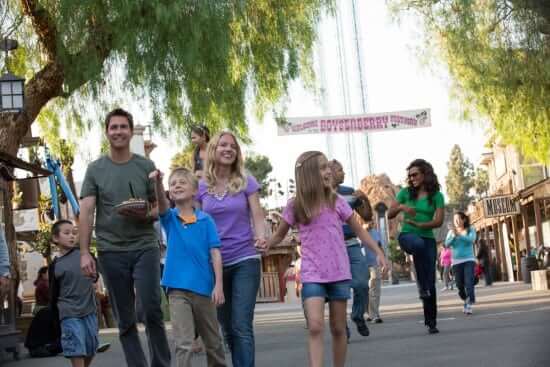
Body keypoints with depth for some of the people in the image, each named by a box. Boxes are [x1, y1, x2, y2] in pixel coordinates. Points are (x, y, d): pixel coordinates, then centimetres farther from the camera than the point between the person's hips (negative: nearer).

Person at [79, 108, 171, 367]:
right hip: (110, 251, 1)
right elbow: (86, 212, 0)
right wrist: (84, 252, -8)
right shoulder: (95, 169, 5)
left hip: (144, 247, -1)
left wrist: (146, 215, -17)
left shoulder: (146, 166, 5)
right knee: (125, 320, 6)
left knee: (151, 312, -8)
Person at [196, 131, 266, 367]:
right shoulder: (201, 187, 4)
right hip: (215, 263, 3)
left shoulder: (246, 182, 0)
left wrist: (261, 236, -23)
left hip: (244, 261, -3)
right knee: (227, 328, 10)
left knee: (242, 326, -10)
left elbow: (257, 216, -4)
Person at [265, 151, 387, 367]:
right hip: (312, 275, -2)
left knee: (338, 329, 9)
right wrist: (266, 244, -11)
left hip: (339, 274, 2)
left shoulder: (336, 202, 0)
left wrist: (378, 253, -2)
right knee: (315, 327, -17)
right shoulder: (295, 207, -2)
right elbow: (280, 234, 10)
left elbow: (359, 231, 8)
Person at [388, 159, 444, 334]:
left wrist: (420, 224, -21)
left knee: (430, 282, -4)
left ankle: (431, 322, 6)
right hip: (407, 235, -1)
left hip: (428, 239, 1)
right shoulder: (406, 192, 7)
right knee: (418, 244, -40)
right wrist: (401, 207, -15)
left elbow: (439, 221, -6)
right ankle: (422, 285, -30)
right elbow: (390, 214, 5)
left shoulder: (436, 196, 3)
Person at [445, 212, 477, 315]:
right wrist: (453, 236, -20)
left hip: (469, 260, -3)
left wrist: (459, 235, -28)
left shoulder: (470, 230, 3)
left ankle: (469, 305, -20)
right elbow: (447, 244, -4)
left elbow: (471, 240, -16)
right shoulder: (451, 232, 9)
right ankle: (466, 300, 29)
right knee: (460, 285, 4)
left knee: (469, 282, -17)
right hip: (456, 261, 3)